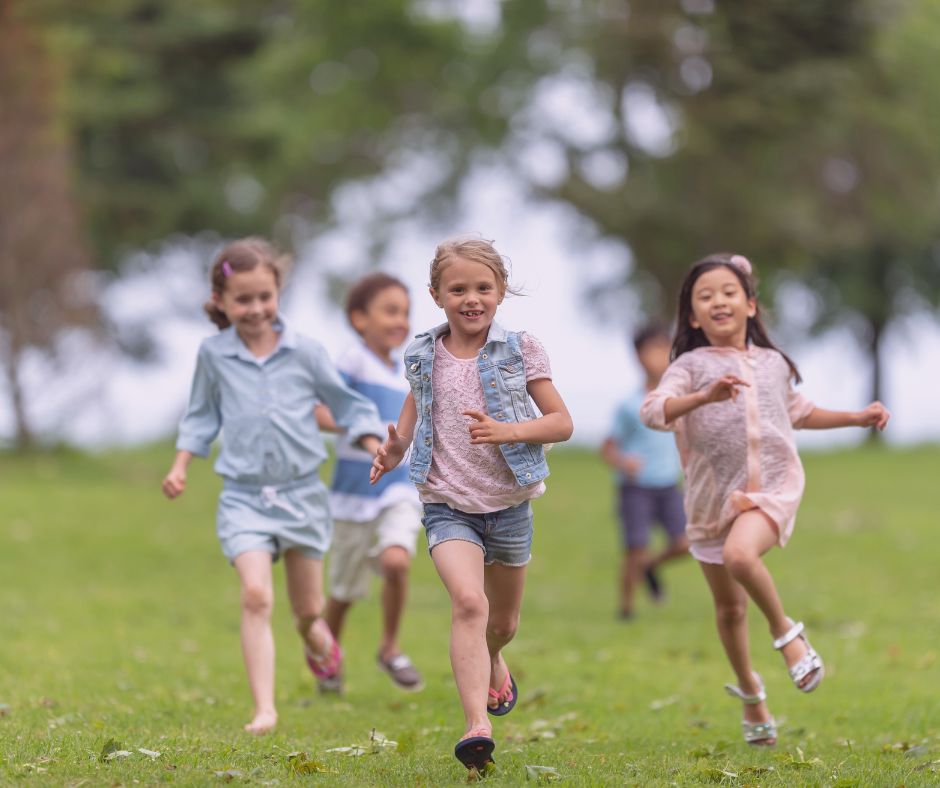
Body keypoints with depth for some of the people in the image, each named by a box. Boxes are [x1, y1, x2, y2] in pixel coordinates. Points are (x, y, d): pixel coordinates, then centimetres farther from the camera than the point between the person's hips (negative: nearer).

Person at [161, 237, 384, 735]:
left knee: (308, 611, 10)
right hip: (244, 496, -1)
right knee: (255, 596, -21)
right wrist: (180, 467, 6)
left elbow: (346, 405, 7)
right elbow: (202, 415, 15)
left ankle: (318, 642, 49)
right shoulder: (213, 355, 0)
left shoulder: (304, 352, -2)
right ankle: (264, 708, -19)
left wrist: (375, 447, -6)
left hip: (302, 493, 1)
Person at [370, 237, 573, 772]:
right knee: (468, 601, -25)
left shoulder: (520, 351, -5)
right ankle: (477, 726, -31)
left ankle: (492, 660, 56)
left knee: (503, 622, 18)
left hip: (509, 502, 1)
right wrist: (394, 450, -1)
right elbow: (415, 409, 20)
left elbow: (562, 423, -6)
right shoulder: (425, 357, 1)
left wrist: (508, 431, -24)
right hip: (448, 505, -1)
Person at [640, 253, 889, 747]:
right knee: (728, 606, 10)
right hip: (713, 497, 1)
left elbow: (797, 412, 31)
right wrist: (705, 396, -35)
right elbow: (653, 411, -20)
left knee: (740, 553, -33)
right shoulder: (692, 366, -2)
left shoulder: (773, 363, 11)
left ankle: (786, 632, -9)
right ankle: (751, 695, 31)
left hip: (772, 487, 0)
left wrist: (856, 418, 28)